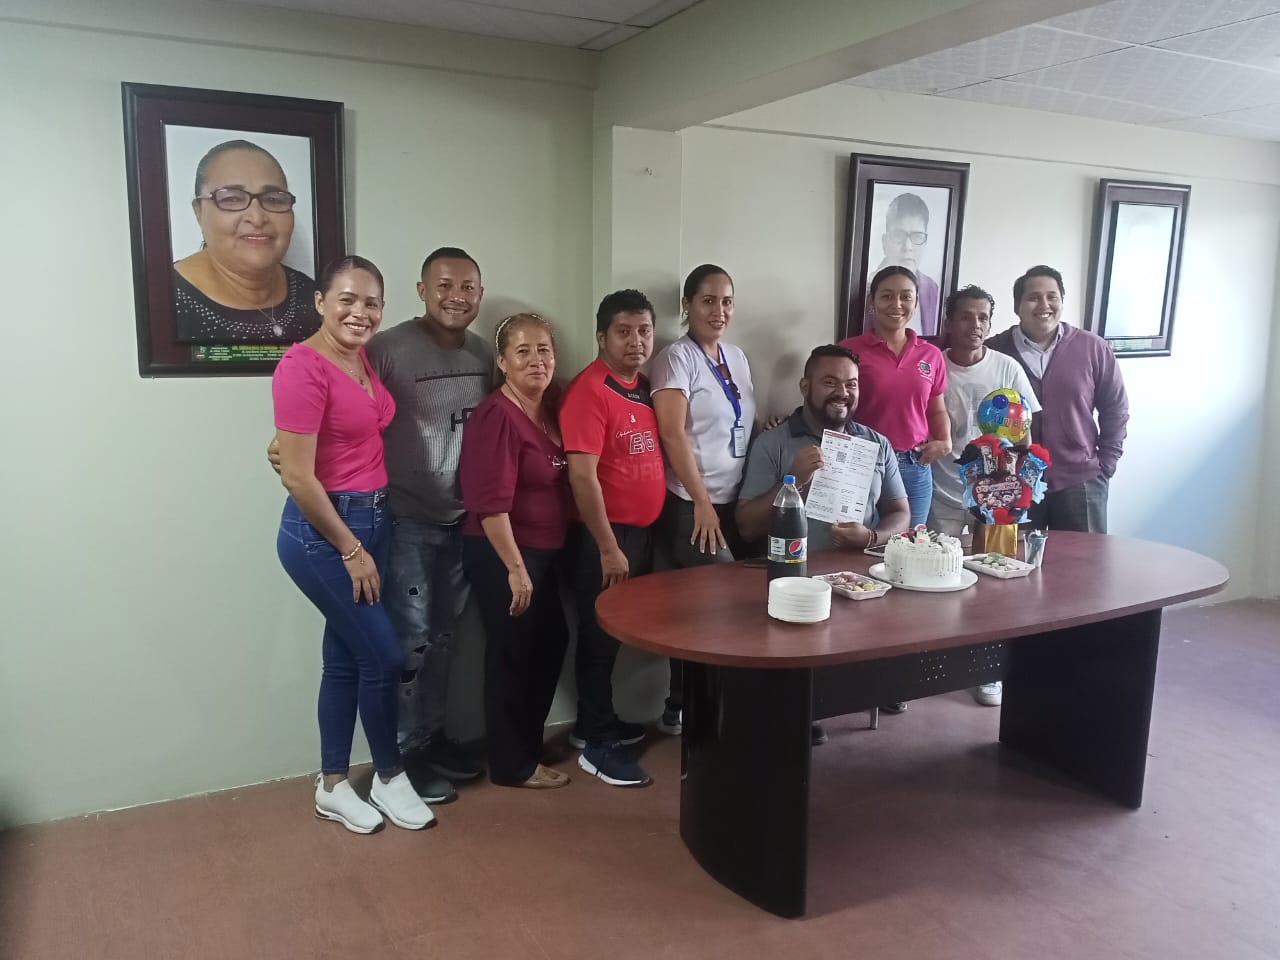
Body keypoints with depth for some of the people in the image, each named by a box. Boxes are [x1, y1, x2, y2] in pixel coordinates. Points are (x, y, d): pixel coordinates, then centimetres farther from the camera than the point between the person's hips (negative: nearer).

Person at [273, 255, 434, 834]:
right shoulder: (303, 367, -18)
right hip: (323, 530, -8)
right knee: (384, 656, 0)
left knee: (347, 658, 15)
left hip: (371, 520, 8)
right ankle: (389, 776, 23)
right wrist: (352, 550, -15)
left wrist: (368, 537, 10)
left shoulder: (363, 360, 7)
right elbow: (297, 477, -20)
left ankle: (332, 786, 30)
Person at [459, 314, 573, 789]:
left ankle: (527, 743, 37)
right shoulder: (497, 416, -19)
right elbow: (491, 502, -24)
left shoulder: (548, 411, 8)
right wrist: (515, 567, -24)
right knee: (511, 653, 3)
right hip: (501, 554, -9)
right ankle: (513, 764, 20)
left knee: (551, 643, 18)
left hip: (543, 551, 9)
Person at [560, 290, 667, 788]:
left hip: (641, 530, 8)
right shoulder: (589, 390, -17)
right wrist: (608, 547, -21)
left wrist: (638, 535, 14)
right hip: (606, 534, -8)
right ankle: (597, 743, 14)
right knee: (600, 637, 2)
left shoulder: (643, 386, 10)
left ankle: (597, 723, 32)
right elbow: (582, 476, -21)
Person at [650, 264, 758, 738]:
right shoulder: (676, 358, -8)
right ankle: (684, 708, 11)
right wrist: (703, 502, -17)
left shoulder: (737, 357, 14)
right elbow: (673, 435, -16)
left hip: (737, 502, 7)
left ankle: (683, 706, 21)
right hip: (692, 506, -7)